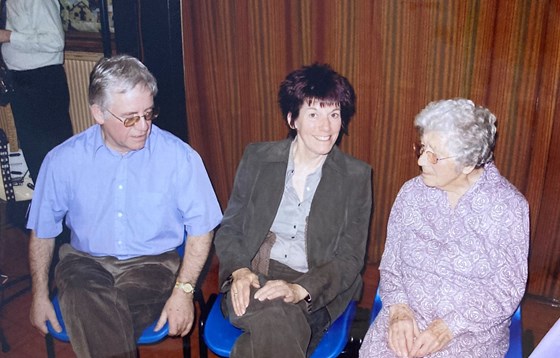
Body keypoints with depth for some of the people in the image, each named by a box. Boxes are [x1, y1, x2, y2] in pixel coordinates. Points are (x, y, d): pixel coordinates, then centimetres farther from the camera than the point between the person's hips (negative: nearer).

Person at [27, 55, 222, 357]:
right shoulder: (63, 160, -2)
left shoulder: (179, 157, -8)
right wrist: (40, 294, 6)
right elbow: (42, 231, 10)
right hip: (86, 264, 2)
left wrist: (183, 290, -13)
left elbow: (200, 229, -4)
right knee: (83, 297, -32)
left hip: (153, 264, -2)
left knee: (93, 320, -29)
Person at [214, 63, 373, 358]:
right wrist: (239, 271, -12)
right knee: (277, 321, -34)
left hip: (315, 292, 0)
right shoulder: (257, 157, 5)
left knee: (272, 333, -32)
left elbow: (350, 257, -1)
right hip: (253, 278, 1)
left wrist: (300, 289, -17)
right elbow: (229, 228, 9)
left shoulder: (356, 176, 1)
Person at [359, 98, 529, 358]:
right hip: (406, 319, 2)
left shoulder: (509, 206, -6)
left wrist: (449, 327, -15)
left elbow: (507, 290, -6)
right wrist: (399, 309, -11)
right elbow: (390, 266, 6)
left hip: (474, 330, -1)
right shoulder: (412, 193, 2)